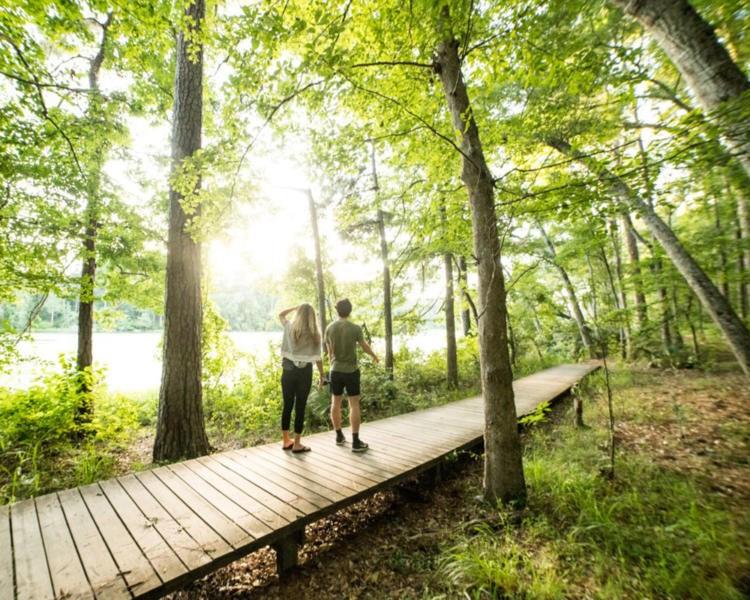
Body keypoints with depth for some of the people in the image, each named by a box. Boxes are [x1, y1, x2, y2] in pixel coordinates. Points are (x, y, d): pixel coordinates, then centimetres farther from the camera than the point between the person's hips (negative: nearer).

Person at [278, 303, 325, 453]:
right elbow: (318, 358, -5)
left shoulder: (290, 328, 0)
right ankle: (297, 444, 13)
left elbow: (281, 315, 21)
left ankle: (286, 441, 26)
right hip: (305, 372, -2)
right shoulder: (314, 334, -5)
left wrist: (297, 307, 13)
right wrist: (322, 375, 4)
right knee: (300, 407, 5)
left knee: (287, 406, 14)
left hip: (288, 370, 3)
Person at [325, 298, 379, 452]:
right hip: (351, 371, -4)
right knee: (354, 405, 2)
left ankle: (339, 436, 27)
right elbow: (365, 346, 1)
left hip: (335, 371, 4)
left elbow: (330, 351, 8)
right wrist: (374, 356, 21)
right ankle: (356, 442, 4)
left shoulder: (329, 328, -2)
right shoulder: (355, 328, -14)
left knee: (336, 403, 15)